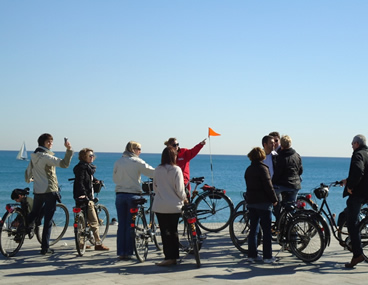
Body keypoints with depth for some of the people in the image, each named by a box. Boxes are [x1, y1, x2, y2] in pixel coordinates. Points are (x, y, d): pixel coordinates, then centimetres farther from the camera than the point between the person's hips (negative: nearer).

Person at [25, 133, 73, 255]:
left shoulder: (34, 157, 11)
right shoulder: (46, 156, -14)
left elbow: (28, 171, 25)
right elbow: (64, 164, -27)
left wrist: (28, 180, 45)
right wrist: (69, 149, -27)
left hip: (37, 191, 7)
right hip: (49, 190, -7)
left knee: (34, 213, 28)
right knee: (48, 220, -1)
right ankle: (45, 247, 1)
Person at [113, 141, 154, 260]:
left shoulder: (118, 162, 7)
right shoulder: (137, 162, -7)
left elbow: (115, 178, 14)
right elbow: (152, 172, -9)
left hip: (120, 195, 4)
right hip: (133, 195, -4)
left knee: (121, 224, 8)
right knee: (130, 224, 4)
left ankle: (121, 252, 10)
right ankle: (128, 253, 6)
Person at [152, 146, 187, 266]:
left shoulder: (157, 170, 0)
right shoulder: (176, 170, -9)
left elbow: (154, 188, 9)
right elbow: (180, 190, -9)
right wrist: (184, 198, 10)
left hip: (160, 206, 1)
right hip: (174, 206, -1)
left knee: (165, 231, 3)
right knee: (174, 231, 12)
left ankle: (169, 257, -2)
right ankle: (174, 257, 17)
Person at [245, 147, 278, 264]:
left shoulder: (248, 170, 11)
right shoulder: (263, 168, -12)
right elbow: (268, 186, -14)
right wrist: (274, 199, -5)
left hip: (251, 202, 7)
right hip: (263, 202, -7)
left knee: (253, 229, 11)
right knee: (267, 230, -2)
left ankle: (252, 254, 13)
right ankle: (267, 256, -1)